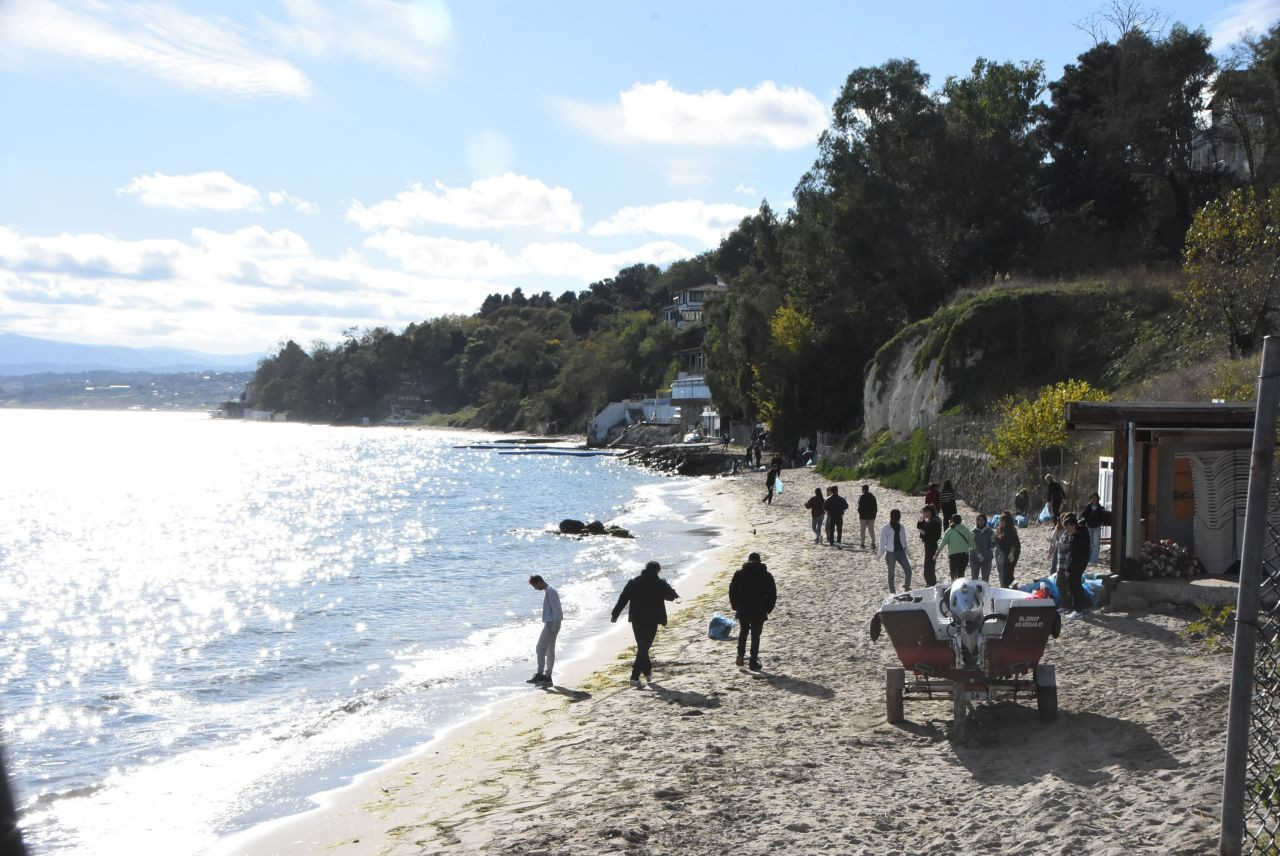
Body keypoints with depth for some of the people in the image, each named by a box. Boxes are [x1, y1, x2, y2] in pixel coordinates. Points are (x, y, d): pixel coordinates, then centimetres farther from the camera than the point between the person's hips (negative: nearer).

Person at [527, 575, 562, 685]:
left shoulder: (550, 592, -15)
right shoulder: (547, 591, 16)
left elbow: (556, 610, -21)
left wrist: (554, 627, -21)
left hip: (551, 625, -10)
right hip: (549, 624, 10)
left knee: (540, 649, -11)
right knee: (550, 651, 10)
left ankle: (540, 675, -11)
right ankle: (547, 677, 12)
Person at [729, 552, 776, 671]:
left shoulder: (739, 573, 1)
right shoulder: (766, 575, 0)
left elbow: (732, 591, 2)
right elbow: (772, 594, 0)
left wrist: (735, 606, 11)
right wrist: (768, 608, 9)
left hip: (742, 610, 1)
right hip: (759, 611, -1)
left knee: (743, 632, 20)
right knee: (755, 635, 5)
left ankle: (740, 655, 3)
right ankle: (753, 662, 4)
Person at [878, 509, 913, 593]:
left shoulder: (900, 527, 5)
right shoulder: (886, 528, -9)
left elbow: (904, 541, 12)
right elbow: (883, 542, -6)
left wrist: (907, 553, 13)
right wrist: (880, 554, -8)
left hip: (901, 551, 4)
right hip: (891, 553, -4)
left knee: (908, 571, -2)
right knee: (891, 574, 5)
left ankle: (907, 589, 13)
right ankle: (892, 592, 16)